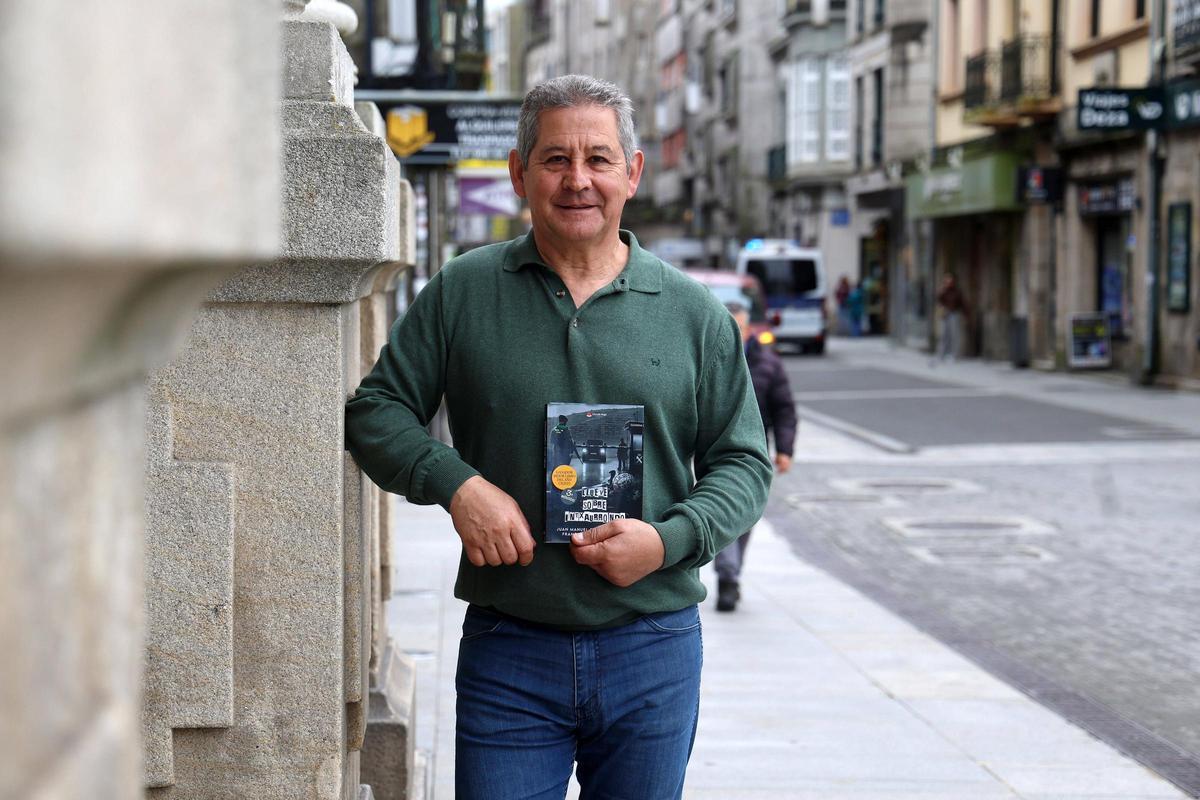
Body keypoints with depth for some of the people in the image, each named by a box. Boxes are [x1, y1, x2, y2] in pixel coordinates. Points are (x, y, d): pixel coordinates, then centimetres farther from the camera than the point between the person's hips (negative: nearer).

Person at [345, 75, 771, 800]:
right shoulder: (462, 293, 3)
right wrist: (455, 483, -12)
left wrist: (670, 539, -10)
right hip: (507, 651, -1)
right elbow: (376, 412, 6)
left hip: (652, 652, 1)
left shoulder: (694, 313, 5)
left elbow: (744, 461, 8)